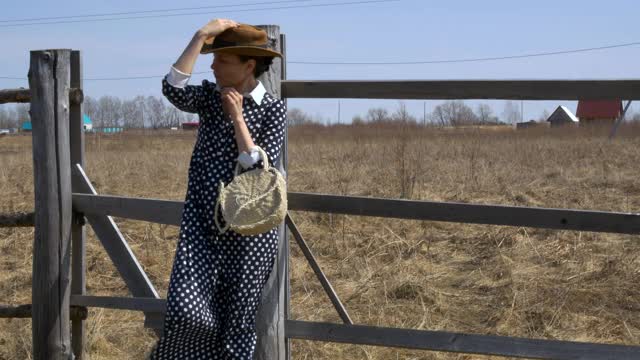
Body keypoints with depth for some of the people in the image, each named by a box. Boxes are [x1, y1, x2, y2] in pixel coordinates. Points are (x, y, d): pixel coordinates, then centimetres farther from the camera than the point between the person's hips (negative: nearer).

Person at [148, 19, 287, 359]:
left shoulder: (273, 108, -3)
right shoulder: (210, 96, 4)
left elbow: (259, 169, -13)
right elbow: (173, 89, -18)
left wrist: (237, 117, -14)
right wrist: (202, 35, -18)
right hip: (202, 222, 2)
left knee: (238, 323, 6)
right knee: (188, 313, -14)